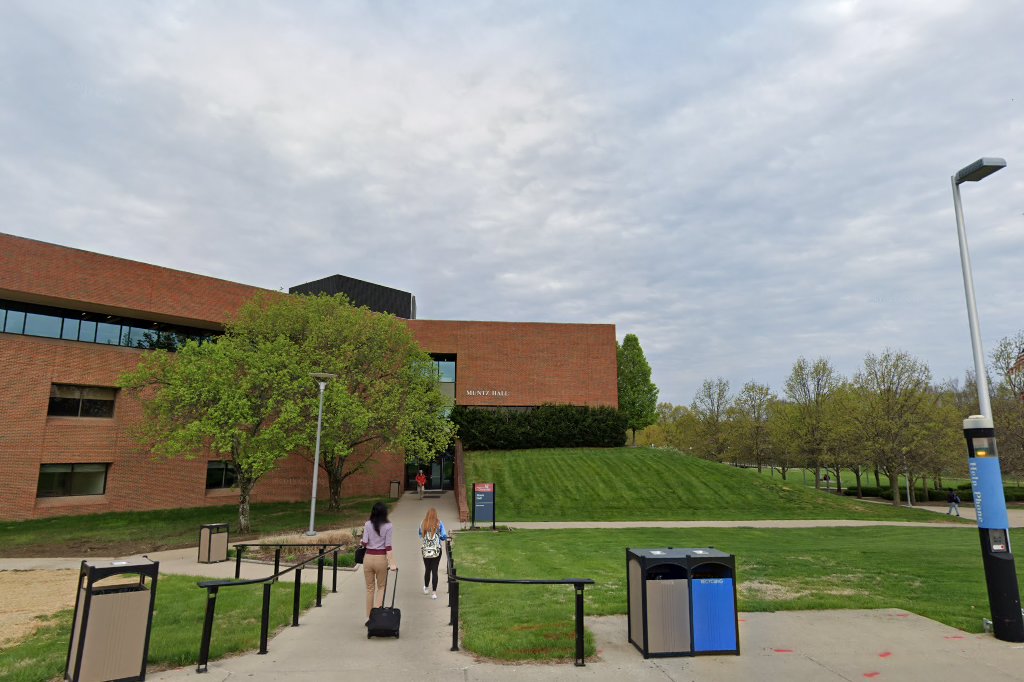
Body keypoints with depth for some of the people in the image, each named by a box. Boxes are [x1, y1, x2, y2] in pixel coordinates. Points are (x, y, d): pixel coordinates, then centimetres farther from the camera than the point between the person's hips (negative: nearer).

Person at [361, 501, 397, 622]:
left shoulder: (368, 524, -3)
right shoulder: (388, 526, -6)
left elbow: (364, 543, -6)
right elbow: (388, 546, -10)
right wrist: (392, 563, -9)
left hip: (368, 558, 2)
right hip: (381, 558, -1)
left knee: (370, 588, 14)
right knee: (381, 587, 14)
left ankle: (370, 617, 19)